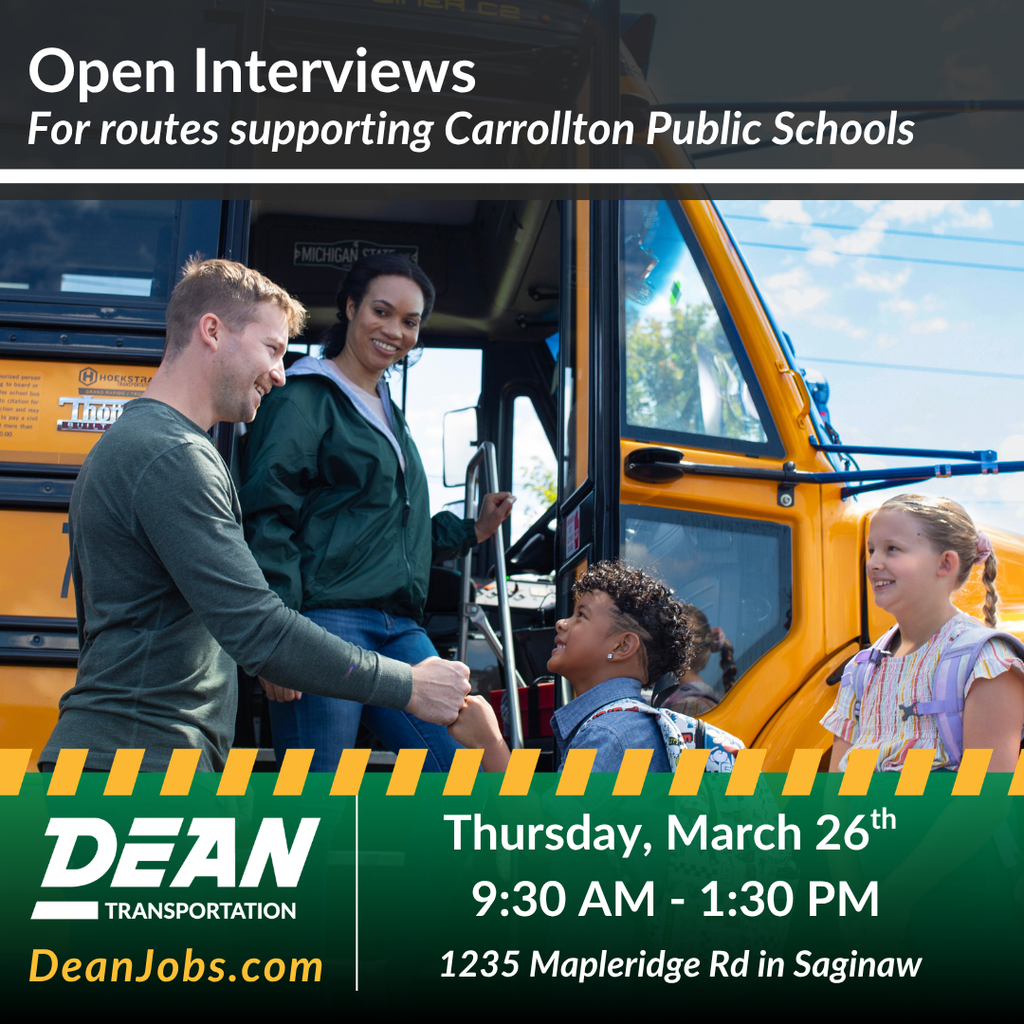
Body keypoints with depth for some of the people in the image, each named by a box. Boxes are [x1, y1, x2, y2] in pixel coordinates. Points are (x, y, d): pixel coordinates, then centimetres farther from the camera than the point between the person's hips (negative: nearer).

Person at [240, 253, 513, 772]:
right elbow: (266, 520, -9)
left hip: (398, 629, 8)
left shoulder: (387, 414, 26)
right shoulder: (305, 398, 1)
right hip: (328, 619, -8)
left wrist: (472, 530, 25)